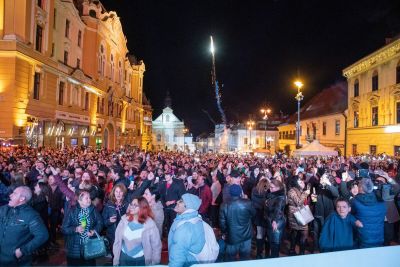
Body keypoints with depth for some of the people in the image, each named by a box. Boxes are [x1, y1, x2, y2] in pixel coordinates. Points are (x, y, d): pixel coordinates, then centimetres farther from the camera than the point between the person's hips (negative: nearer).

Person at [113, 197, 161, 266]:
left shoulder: (149, 224, -13)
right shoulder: (124, 220, -5)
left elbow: (156, 246, -8)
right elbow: (117, 241, -1)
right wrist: (116, 261, 0)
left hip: (141, 260, -2)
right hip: (124, 259, 2)